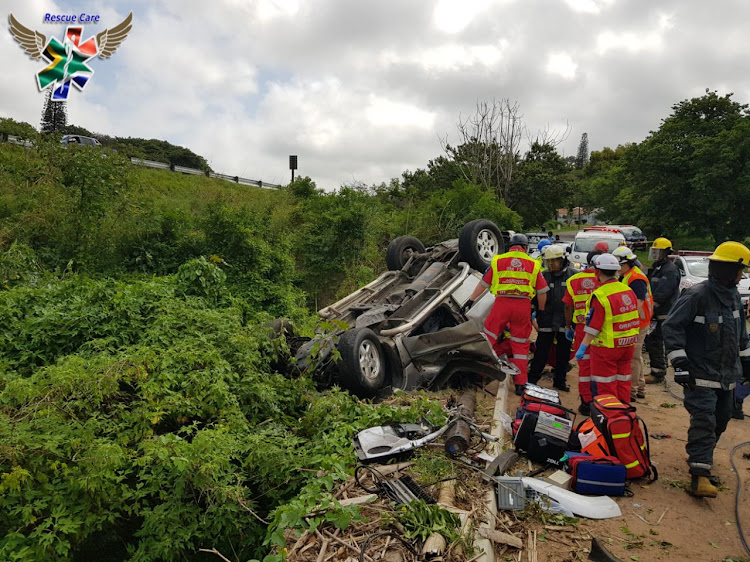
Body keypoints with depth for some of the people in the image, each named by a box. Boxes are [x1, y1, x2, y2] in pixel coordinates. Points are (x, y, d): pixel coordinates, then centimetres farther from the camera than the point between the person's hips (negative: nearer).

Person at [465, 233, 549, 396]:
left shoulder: (498, 260, 6)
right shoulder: (533, 264, 9)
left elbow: (483, 283, 10)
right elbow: (542, 291, 10)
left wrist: (471, 300, 20)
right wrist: (541, 310, 24)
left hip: (501, 304, -1)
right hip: (523, 306, 1)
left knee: (488, 338, 11)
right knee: (520, 345, 10)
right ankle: (520, 384, 13)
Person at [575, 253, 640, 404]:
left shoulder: (600, 295, -20)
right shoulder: (628, 290, 5)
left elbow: (593, 327, -21)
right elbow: (635, 319, 15)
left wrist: (583, 347, -16)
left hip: (607, 347, -8)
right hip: (628, 346, 8)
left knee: (606, 386, 3)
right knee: (623, 382, 18)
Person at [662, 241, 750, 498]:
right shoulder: (697, 295, -17)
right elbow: (672, 326, -18)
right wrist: (680, 362, -21)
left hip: (726, 375, 9)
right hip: (701, 373, -8)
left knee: (721, 419, 16)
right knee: (704, 422, -13)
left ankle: (699, 457, 33)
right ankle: (700, 475, -11)